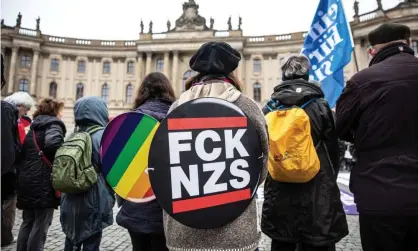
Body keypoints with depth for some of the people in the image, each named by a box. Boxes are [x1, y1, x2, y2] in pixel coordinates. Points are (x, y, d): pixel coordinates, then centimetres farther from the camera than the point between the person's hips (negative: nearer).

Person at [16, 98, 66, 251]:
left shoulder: (34, 128, 19)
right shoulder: (54, 124, -6)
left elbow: (24, 152, 17)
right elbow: (53, 144, -27)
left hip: (27, 180, 8)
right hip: (44, 182, -8)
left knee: (28, 223, 17)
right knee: (40, 225, 0)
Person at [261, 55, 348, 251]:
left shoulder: (269, 109, -1)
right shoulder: (320, 106, -5)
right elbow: (333, 150, 1)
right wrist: (329, 180, 16)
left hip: (278, 194, 2)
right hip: (317, 194, -1)